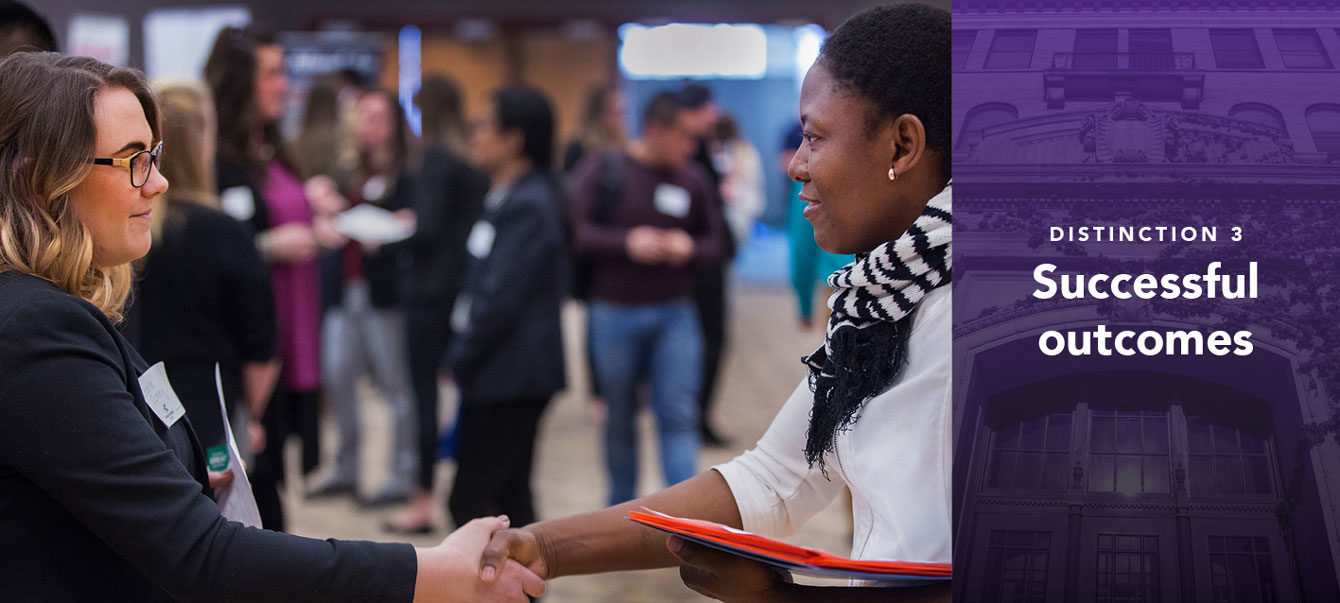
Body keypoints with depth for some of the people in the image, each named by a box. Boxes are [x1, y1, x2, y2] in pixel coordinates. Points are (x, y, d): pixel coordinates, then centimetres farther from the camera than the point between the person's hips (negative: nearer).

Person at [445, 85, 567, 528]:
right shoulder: (506, 197, 14)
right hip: (508, 376, 10)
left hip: (509, 375, -10)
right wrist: (463, 350, 13)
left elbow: (501, 296, -21)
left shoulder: (529, 205, -17)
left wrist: (462, 356, -11)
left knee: (471, 499, -8)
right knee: (509, 493, 14)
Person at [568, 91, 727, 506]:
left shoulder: (693, 179, 3)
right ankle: (621, 509, 28)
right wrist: (626, 242, -22)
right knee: (620, 420, 11)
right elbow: (574, 229, -10)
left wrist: (691, 248, -10)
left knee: (679, 417, -6)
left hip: (675, 315, 2)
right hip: (614, 313, -1)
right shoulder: (603, 169, -5)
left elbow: (714, 238, 13)